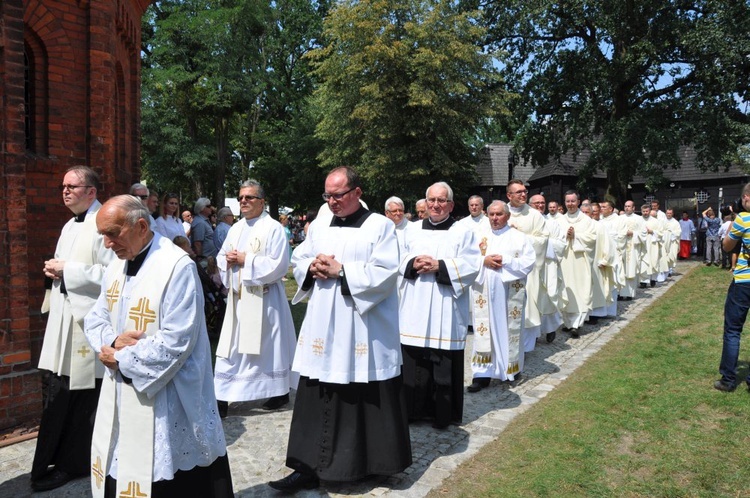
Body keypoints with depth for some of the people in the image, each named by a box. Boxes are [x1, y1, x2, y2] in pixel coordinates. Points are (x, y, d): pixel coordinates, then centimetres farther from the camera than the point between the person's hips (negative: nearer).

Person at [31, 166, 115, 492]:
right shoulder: (70, 226, 17)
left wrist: (68, 269, -17)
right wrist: (54, 268, 5)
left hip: (87, 320, -9)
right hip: (63, 317, 9)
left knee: (79, 396, 2)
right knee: (55, 391, 12)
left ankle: (70, 463, 17)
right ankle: (58, 461, 25)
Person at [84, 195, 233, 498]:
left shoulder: (177, 267, -19)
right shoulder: (117, 266, 7)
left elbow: (176, 341, -23)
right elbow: (95, 319, 13)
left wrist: (121, 359, -14)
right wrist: (112, 341, -9)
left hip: (164, 402, -7)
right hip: (119, 397, 8)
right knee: (118, 472, 19)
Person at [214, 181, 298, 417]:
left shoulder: (274, 228, -9)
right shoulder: (235, 228, 14)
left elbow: (278, 265, -16)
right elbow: (221, 257, 18)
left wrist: (246, 260, -16)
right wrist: (228, 259, -5)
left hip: (263, 298, -6)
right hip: (237, 296, 7)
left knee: (268, 346, 4)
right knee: (230, 347, 7)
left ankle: (281, 392, 22)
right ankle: (223, 397, 14)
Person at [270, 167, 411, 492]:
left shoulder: (380, 226, -5)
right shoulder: (319, 225, 12)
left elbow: (385, 273, -14)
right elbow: (298, 261, 15)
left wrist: (341, 271, -18)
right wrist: (313, 267, -7)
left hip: (364, 330, -4)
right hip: (323, 329, 5)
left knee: (368, 398, 7)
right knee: (318, 399, 7)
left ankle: (374, 461, 27)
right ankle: (311, 466, 16)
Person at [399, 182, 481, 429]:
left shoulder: (463, 232, 2)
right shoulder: (412, 230, 12)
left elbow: (471, 265, -7)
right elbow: (399, 260, 11)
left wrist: (439, 266, -16)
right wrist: (413, 264, -11)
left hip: (445, 309, -3)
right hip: (414, 308, 3)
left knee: (444, 364, 2)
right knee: (413, 361, 5)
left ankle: (443, 413, 17)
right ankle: (414, 409, 21)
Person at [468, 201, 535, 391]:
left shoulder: (519, 237, 4)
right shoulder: (480, 236, 10)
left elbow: (530, 260, -6)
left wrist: (506, 261, -16)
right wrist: (484, 261, -13)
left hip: (510, 291, -1)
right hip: (485, 291, 2)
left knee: (510, 329, 6)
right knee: (484, 330, -1)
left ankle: (512, 368, 23)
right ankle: (482, 373, 2)